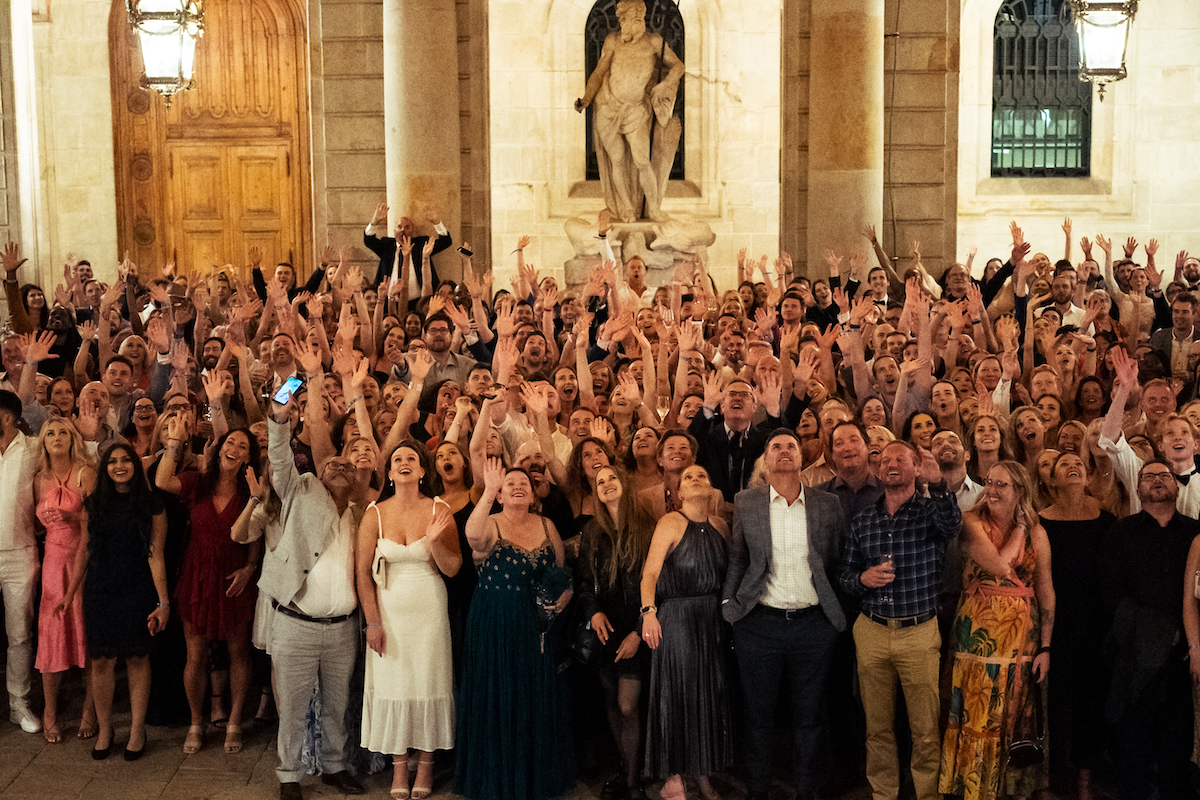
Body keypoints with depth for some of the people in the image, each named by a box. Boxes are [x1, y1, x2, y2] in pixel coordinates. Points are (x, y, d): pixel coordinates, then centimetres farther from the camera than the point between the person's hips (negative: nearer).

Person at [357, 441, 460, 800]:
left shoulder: (439, 511, -2)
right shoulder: (375, 514, -3)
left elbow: (452, 568, -3)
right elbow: (362, 573, -1)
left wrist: (434, 541, -20)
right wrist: (373, 622, -5)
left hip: (429, 612, 0)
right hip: (389, 612, 0)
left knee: (428, 682, 3)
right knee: (392, 683, 3)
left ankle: (426, 763, 15)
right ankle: (399, 765, 13)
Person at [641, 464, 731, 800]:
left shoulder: (719, 525, 9)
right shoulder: (671, 523, -7)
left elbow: (725, 572, 13)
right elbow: (650, 572, -13)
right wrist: (649, 611, -25)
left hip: (712, 619, 5)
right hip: (676, 618, -5)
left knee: (710, 693, 10)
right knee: (676, 694, 0)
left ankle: (703, 773, 23)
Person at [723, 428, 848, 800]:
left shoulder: (828, 505, 3)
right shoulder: (745, 503, 3)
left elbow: (839, 563, 7)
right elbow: (736, 559, 8)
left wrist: (836, 611, 1)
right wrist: (729, 605, 0)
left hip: (814, 625, 1)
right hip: (760, 625, -1)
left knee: (808, 715, 11)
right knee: (758, 715, 8)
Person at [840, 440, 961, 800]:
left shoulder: (931, 510, -3)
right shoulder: (863, 520, 7)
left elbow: (951, 524, -28)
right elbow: (845, 574, 12)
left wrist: (937, 483, -46)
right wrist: (863, 579, -11)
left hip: (920, 633, -3)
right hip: (872, 632, 3)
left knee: (926, 730, 3)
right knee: (877, 728, 13)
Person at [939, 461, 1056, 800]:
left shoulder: (1036, 533, 2)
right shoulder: (972, 522, -5)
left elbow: (1046, 593, 3)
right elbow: (999, 565, -20)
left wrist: (1045, 648, 0)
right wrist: (1019, 529, -8)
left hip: (1021, 637, 2)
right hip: (978, 635, -2)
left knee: (1015, 718, 10)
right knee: (975, 716, 2)